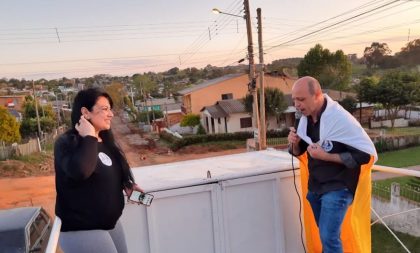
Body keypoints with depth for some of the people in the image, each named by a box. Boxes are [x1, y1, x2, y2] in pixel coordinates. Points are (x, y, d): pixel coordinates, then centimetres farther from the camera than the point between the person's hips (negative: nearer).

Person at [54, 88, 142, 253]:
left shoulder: (105, 141, 6)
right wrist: (89, 137, -26)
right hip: (80, 230, -8)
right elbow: (80, 171, -37)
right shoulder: (66, 142, -17)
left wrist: (126, 185, 2)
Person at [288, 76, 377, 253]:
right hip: (315, 186, 7)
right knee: (326, 234, 18)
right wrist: (294, 143, -12)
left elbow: (367, 154, -21)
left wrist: (326, 156, -25)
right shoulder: (305, 118, 0)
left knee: (329, 237, -10)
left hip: (337, 187, -7)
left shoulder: (340, 119, -22)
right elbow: (298, 152, 12)